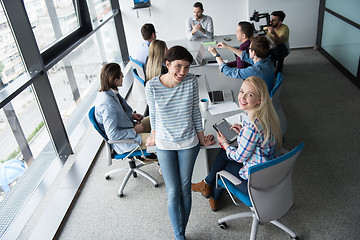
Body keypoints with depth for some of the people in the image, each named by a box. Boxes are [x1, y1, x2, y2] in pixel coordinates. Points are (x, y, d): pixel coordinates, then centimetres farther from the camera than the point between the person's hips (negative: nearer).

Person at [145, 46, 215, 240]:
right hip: (164, 145, -1)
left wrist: (202, 138, 7)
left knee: (185, 189, 12)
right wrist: (154, 137, 13)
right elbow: (153, 114, 1)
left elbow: (195, 112, -1)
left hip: (189, 143, 1)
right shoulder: (152, 86, -16)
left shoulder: (191, 81, -13)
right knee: (173, 192, 3)